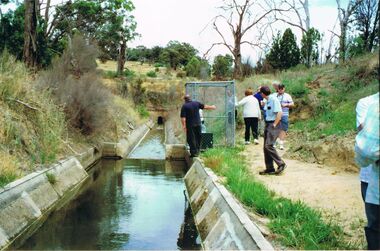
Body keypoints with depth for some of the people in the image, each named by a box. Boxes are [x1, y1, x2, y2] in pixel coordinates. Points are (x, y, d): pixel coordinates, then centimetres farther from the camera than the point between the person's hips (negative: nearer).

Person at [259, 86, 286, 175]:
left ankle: (281, 164, -8)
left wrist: (274, 125, -18)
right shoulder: (267, 101, 15)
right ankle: (269, 168, 14)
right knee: (266, 147, 8)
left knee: (268, 146, -18)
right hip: (267, 124, 10)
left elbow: (279, 113, -19)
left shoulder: (274, 99, -13)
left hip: (273, 125, -10)